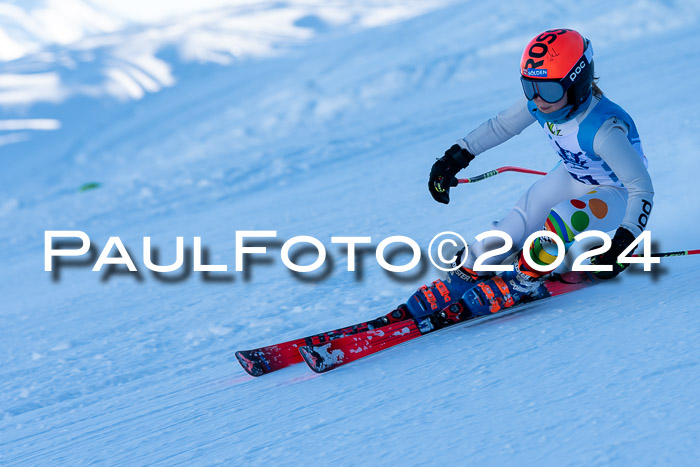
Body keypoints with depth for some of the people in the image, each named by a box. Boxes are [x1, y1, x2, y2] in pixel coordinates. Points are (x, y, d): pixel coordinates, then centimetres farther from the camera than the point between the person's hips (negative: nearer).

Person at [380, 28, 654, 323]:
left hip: (615, 195, -6)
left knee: (559, 220, -33)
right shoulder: (540, 102, -19)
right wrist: (456, 157, 3)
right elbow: (500, 126, 1)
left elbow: (642, 188, -32)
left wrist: (625, 241, -43)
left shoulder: (602, 130, -38)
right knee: (508, 231, -6)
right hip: (572, 176, 6)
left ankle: (521, 284, -9)